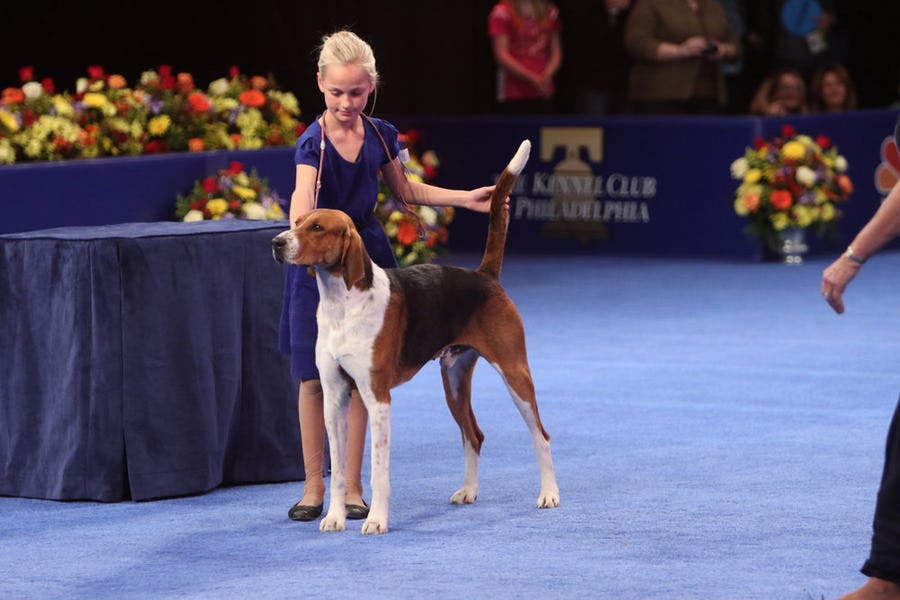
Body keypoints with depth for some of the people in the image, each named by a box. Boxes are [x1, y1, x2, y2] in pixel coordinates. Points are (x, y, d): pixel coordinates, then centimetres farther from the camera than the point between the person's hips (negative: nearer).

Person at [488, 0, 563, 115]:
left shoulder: (550, 12, 10)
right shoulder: (502, 12, -6)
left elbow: (556, 52, 12)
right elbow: (501, 56, -10)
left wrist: (546, 75, -9)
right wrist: (533, 78, -17)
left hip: (544, 93, 5)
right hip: (514, 94, -5)